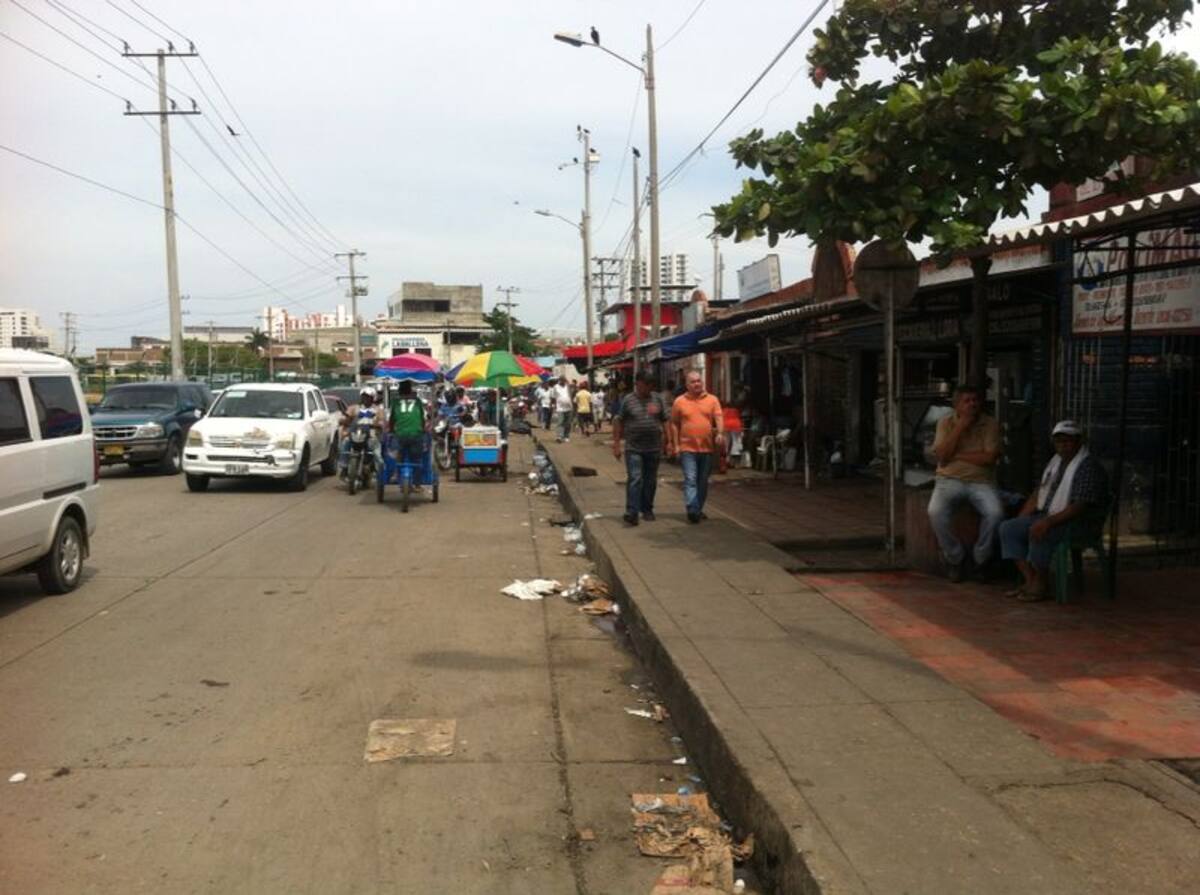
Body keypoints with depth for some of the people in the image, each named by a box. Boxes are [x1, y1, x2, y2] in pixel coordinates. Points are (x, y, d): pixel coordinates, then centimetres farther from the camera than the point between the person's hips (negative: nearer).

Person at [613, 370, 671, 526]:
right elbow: (618, 422, 1)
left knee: (650, 481, 11)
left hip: (653, 448, 3)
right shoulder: (628, 400, -1)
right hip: (633, 448, -3)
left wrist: (667, 439, 8)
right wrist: (616, 444, -2)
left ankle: (647, 510, 24)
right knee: (634, 479, -12)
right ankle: (631, 512, -16)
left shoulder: (657, 399, 8)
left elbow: (664, 421, 12)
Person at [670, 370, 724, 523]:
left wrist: (720, 433, -22)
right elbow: (674, 424, 5)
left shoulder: (712, 400, 6)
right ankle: (692, 510, -16)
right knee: (690, 480, -11)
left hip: (707, 448, 2)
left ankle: (699, 509, 22)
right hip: (687, 448, -2)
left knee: (703, 481, 10)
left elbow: (719, 418, -3)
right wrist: (675, 445, 0)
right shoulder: (679, 401, 3)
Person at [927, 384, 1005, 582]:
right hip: (950, 480, 0)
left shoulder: (990, 424, 1)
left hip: (981, 482, 0)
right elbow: (942, 456, -8)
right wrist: (960, 427, -12)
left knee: (995, 513, -30)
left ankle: (980, 558, -4)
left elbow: (990, 457, -11)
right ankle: (955, 558, -6)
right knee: (936, 512, -29)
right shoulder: (946, 422, 4)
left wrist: (957, 455, -9)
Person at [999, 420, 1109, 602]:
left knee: (1038, 533, -35)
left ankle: (1040, 586, -17)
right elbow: (1039, 493, 18)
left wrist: (1048, 522, -32)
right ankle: (1029, 581, -11)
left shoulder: (1089, 467, -15)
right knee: (1007, 528, -6)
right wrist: (1020, 521, 7)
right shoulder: (1055, 461, 14)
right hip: (1046, 516, 9)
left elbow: (1080, 506, -25)